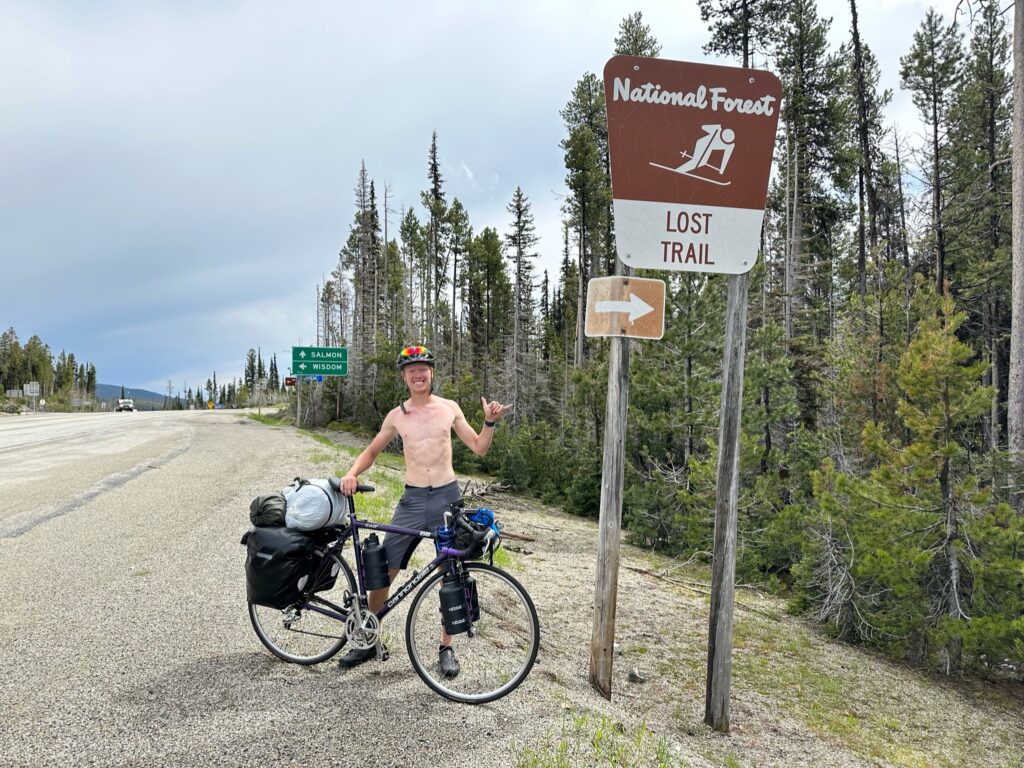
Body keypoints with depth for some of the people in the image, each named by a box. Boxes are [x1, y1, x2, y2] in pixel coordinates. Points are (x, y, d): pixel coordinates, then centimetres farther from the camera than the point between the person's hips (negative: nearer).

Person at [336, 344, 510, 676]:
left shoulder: (449, 408, 3)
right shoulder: (397, 416, 4)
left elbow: (479, 448, 7)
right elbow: (371, 451, 15)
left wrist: (490, 422, -10)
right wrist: (352, 473, -3)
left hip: (448, 496, -1)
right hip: (412, 500, 1)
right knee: (383, 571, 2)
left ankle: (446, 647, 20)